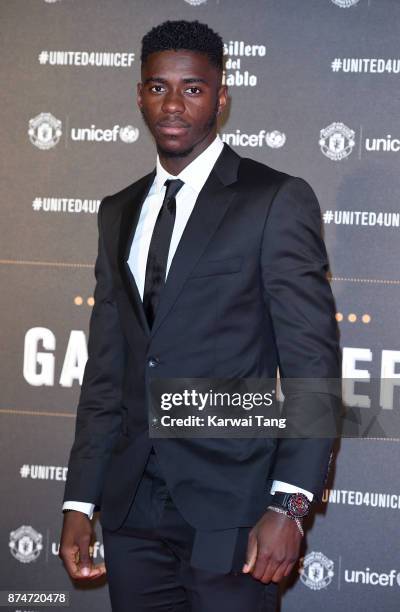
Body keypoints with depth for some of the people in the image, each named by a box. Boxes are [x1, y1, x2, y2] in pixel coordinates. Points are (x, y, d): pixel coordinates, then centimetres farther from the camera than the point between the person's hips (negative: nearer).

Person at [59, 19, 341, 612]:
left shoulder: (279, 200, -4)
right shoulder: (119, 212, 15)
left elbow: (312, 361, -9)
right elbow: (106, 367, 15)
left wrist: (288, 504, -17)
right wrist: (80, 501, 9)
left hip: (230, 508, -5)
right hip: (133, 507, 5)